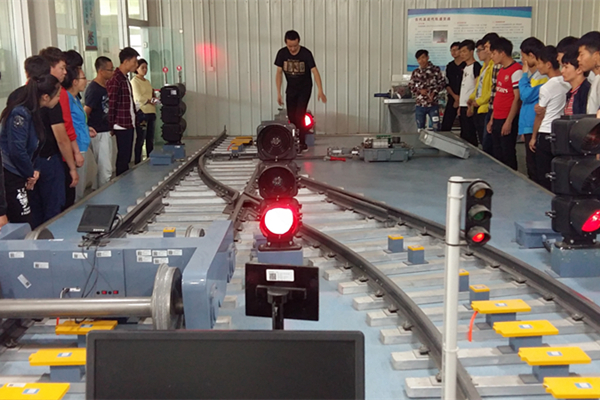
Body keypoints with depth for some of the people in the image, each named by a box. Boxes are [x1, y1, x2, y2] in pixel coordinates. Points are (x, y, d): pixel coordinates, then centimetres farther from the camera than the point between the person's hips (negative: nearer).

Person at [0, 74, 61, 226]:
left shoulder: (33, 112, 9)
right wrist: (30, 173, -9)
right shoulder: (20, 114, -20)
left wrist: (35, 169, 2)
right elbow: (17, 150, -23)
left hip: (18, 175, 9)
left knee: (21, 224, 13)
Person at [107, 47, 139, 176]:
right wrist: (111, 126, -14)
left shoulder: (125, 78, 15)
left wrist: (134, 119, 13)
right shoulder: (115, 79, -15)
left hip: (129, 124, 9)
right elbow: (110, 104, -16)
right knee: (123, 158, -3)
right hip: (121, 126, -9)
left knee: (126, 157, 14)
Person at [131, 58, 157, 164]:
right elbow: (139, 98, -13)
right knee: (140, 140, -4)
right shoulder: (134, 81, -5)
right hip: (141, 113, -7)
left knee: (150, 139, 11)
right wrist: (151, 100, -7)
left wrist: (154, 99, -3)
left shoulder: (147, 81, 18)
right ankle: (138, 163, 1)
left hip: (151, 112, 7)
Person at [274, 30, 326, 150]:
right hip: (291, 88, 3)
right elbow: (279, 73, -5)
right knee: (291, 117, 3)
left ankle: (302, 143, -8)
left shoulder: (306, 53, -20)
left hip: (305, 88, -3)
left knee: (299, 115, -15)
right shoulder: (282, 53, -11)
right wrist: (278, 93, -7)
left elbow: (315, 71, -24)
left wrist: (320, 91, -33)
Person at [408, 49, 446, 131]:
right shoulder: (415, 72, 7)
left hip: (433, 104, -3)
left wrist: (434, 92, -12)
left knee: (436, 128, -3)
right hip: (420, 105, 3)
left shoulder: (435, 70, 0)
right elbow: (411, 86, 9)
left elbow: (442, 83, 2)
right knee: (420, 129, 10)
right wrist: (419, 90, -9)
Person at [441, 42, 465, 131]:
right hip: (452, 99, 5)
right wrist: (455, 96, -2)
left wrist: (460, 99, -8)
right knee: (445, 126, 0)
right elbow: (447, 84, 13)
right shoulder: (450, 66, 14)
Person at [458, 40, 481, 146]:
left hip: (470, 106, -9)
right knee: (464, 135, 12)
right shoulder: (465, 67, 17)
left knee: (470, 135, -7)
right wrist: (460, 105, 17)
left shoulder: (476, 66, -10)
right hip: (463, 106, 9)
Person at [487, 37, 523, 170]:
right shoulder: (501, 71, 15)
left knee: (508, 156, -2)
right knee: (497, 155, 12)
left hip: (507, 121, -9)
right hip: (497, 120, 9)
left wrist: (509, 122, -18)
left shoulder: (516, 70, -13)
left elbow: (517, 98, -16)